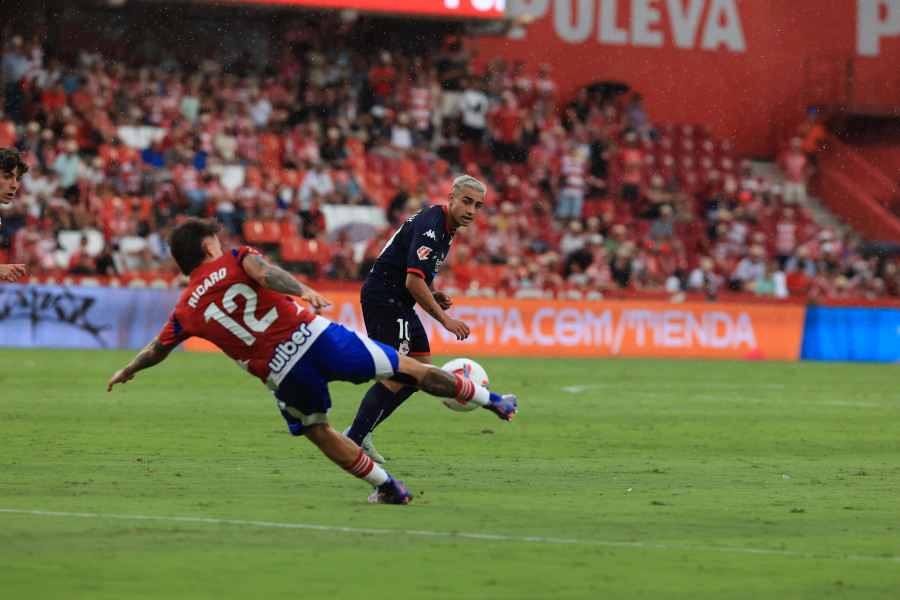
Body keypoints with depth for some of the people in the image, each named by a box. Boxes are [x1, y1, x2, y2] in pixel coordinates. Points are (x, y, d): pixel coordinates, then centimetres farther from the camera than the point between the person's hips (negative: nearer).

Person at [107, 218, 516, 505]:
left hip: (282, 373, 1)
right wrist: (302, 290, -30)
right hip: (311, 334, -1)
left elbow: (156, 351, 22)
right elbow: (263, 272, -16)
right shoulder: (233, 261, 7)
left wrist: (128, 371, 40)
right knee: (408, 369, 9)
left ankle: (387, 487, 21)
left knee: (318, 432, 25)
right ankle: (490, 400, 19)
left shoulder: (186, 310, 12)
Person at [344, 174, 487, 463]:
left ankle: (359, 432, 13)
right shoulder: (429, 226, -21)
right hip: (384, 297, -10)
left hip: (399, 303, 10)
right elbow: (413, 281, -27)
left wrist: (433, 294, 7)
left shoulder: (446, 226, 12)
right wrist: (444, 319, -22)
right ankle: (350, 443, -13)